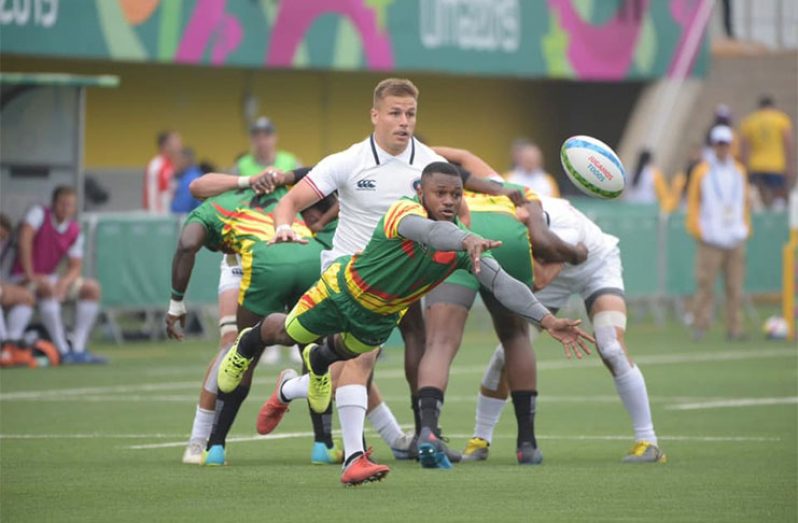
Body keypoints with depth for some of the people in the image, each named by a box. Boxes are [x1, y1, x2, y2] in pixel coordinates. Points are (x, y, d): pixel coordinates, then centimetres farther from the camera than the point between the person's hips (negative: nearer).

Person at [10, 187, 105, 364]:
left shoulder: (75, 231, 3)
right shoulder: (39, 214, -12)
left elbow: (75, 267, 1)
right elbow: (25, 238, -27)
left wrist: (64, 282, -22)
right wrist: (30, 275, -29)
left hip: (48, 278, 7)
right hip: (23, 279, -7)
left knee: (92, 288, -9)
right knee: (47, 287, -38)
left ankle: (78, 349, -15)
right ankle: (63, 351, -39)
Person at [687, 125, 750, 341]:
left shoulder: (739, 172, 16)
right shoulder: (702, 171, 5)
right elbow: (693, 201, 5)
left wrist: (745, 227, 12)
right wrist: (696, 228, -4)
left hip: (735, 239, 3)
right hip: (710, 240, -3)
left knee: (735, 286, 1)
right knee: (705, 283, -9)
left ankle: (734, 329, 4)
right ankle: (700, 326, -6)